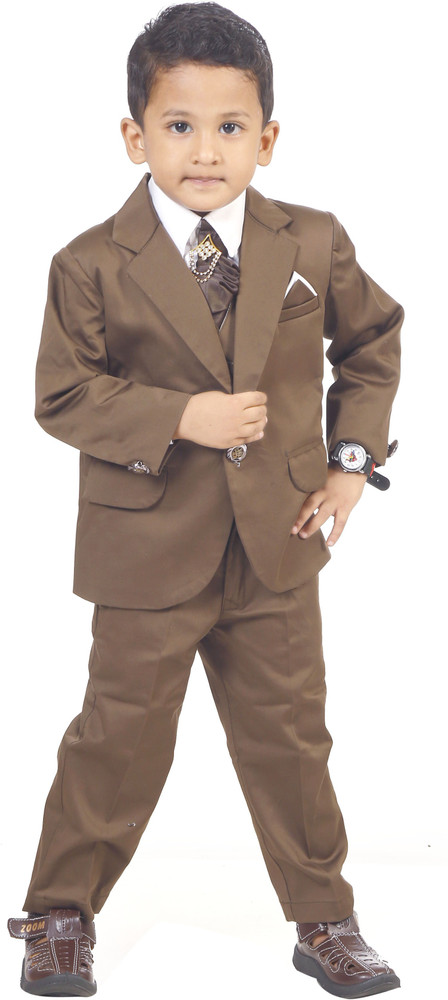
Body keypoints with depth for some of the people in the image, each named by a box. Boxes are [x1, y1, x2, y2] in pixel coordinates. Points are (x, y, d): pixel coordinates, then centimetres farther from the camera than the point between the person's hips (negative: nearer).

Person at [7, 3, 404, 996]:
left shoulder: (313, 245, -1)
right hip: (149, 552, -2)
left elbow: (373, 337, 13)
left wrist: (353, 459, 6)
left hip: (279, 548, 3)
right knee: (121, 738, 8)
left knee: (290, 738, 13)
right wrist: (182, 418, -20)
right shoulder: (92, 265, -9)